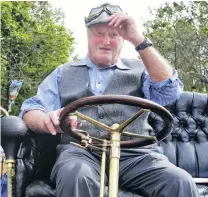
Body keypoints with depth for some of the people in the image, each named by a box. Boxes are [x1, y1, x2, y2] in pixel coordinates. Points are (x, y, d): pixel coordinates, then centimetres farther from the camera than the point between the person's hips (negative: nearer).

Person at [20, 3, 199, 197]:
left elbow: (170, 90, 0)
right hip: (80, 151, 0)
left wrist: (138, 39, -5)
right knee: (75, 178, -35)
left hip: (135, 154, 0)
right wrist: (47, 120, -14)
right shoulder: (64, 73, 21)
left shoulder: (139, 70, 19)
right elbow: (31, 110, 12)